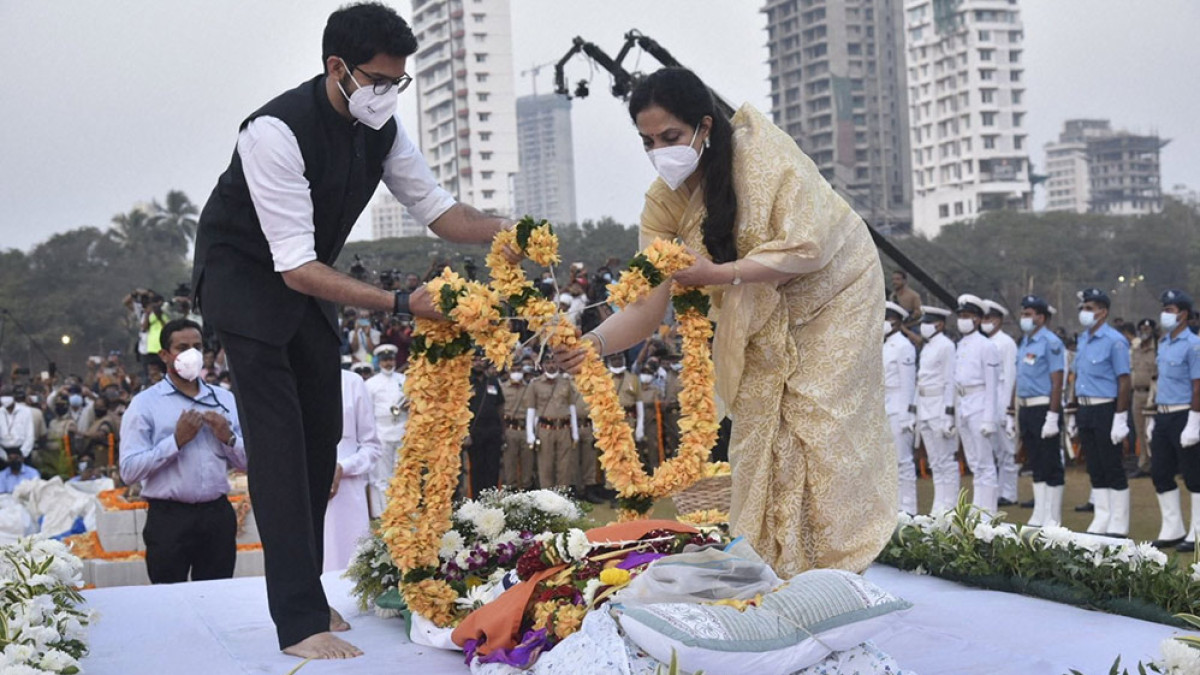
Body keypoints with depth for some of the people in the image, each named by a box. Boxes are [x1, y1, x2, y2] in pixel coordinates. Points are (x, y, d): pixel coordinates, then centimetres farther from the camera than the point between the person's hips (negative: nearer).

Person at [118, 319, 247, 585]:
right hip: (169, 519, -4)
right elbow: (129, 471, -11)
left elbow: (249, 462, 13)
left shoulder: (225, 400, 14)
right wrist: (177, 440, -15)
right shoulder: (145, 404, 0)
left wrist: (228, 438, -5)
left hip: (218, 515, 4)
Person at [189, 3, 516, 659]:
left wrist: (502, 230, -21)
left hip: (305, 276, 8)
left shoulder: (381, 127, -9)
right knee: (278, 435, -15)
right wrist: (400, 303, -40)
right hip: (244, 277, -8)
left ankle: (300, 583, 22)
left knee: (322, 432, 9)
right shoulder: (278, 130, -33)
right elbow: (297, 268, -34)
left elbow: (436, 209, 0)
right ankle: (300, 623, -17)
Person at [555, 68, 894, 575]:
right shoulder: (664, 202, -14)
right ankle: (769, 565, 7)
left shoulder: (764, 153, -27)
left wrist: (718, 274, -35)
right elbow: (647, 306, -18)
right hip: (763, 317, 4)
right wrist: (594, 342, -37)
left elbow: (806, 248, -32)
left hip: (831, 291, -4)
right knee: (760, 429, -2)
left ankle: (839, 561, 4)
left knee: (822, 424, -7)